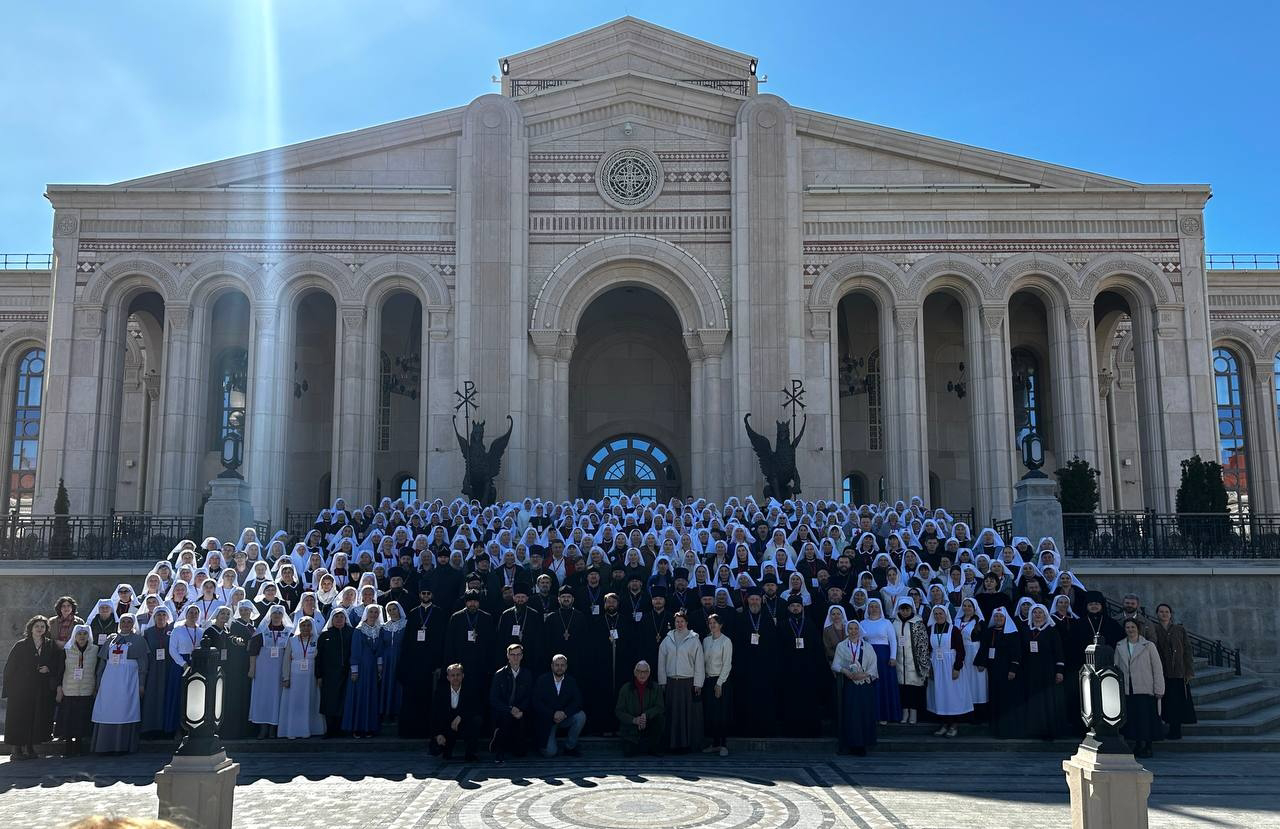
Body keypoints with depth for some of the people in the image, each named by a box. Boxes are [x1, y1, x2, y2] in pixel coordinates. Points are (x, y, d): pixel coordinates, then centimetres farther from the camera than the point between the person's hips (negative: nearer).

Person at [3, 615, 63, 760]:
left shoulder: (51, 646, 6)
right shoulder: (21, 646, -1)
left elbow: (58, 664, 14)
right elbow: (9, 667, -2)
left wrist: (49, 669, -8)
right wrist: (9, 689, -7)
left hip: (42, 691, 3)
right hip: (21, 690, -2)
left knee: (38, 719, 3)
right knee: (20, 719, -1)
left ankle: (30, 747, 13)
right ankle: (17, 749, 6)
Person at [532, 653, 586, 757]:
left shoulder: (571, 681, 1)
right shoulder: (542, 681, -7)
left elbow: (577, 701, -8)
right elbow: (536, 703, -13)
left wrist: (564, 713, -25)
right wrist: (553, 714, -25)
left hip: (564, 717, 3)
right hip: (546, 720, -3)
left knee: (581, 716, -25)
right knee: (550, 752, -18)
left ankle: (570, 747, -5)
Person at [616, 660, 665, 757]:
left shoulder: (655, 688, -3)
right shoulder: (626, 689, -6)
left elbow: (659, 707, -10)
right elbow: (618, 711, -8)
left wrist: (646, 715, -29)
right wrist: (633, 720, -24)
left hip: (648, 726, 1)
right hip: (630, 728, -1)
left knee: (659, 719, -28)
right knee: (629, 753, -17)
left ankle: (655, 749, -5)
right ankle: (637, 745, 22)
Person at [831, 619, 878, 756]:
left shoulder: (867, 647, 10)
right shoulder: (841, 646, 9)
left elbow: (874, 665, 3)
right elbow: (836, 664, 1)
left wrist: (864, 674, -13)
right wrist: (846, 672, -17)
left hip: (865, 684, 1)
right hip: (849, 684, -1)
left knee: (864, 714, -3)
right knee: (849, 714, -5)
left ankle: (862, 745, 2)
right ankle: (850, 744, 1)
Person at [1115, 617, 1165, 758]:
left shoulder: (1148, 646, 1)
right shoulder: (1120, 647, 10)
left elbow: (1157, 668, 0)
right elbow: (1116, 668, 13)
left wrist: (1159, 689, -4)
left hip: (1145, 689, -3)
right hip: (1126, 690, 3)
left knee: (1145, 719, -4)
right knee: (1131, 718, 2)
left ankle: (1147, 747, 6)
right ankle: (1137, 746, 12)